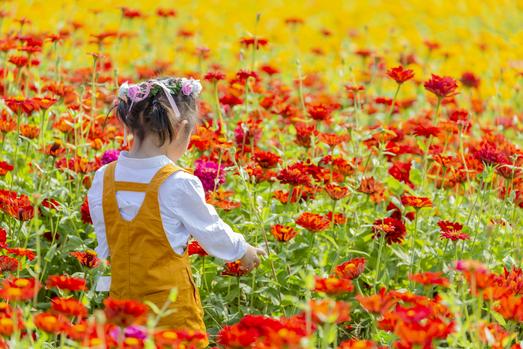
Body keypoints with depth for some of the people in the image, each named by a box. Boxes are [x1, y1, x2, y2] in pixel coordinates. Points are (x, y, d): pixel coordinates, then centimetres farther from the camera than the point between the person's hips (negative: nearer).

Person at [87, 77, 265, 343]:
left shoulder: (103, 178, -1)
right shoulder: (179, 184, -16)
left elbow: (105, 248, 9)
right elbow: (213, 233, -1)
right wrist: (244, 251, 18)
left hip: (122, 299, 5)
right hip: (171, 303, -5)